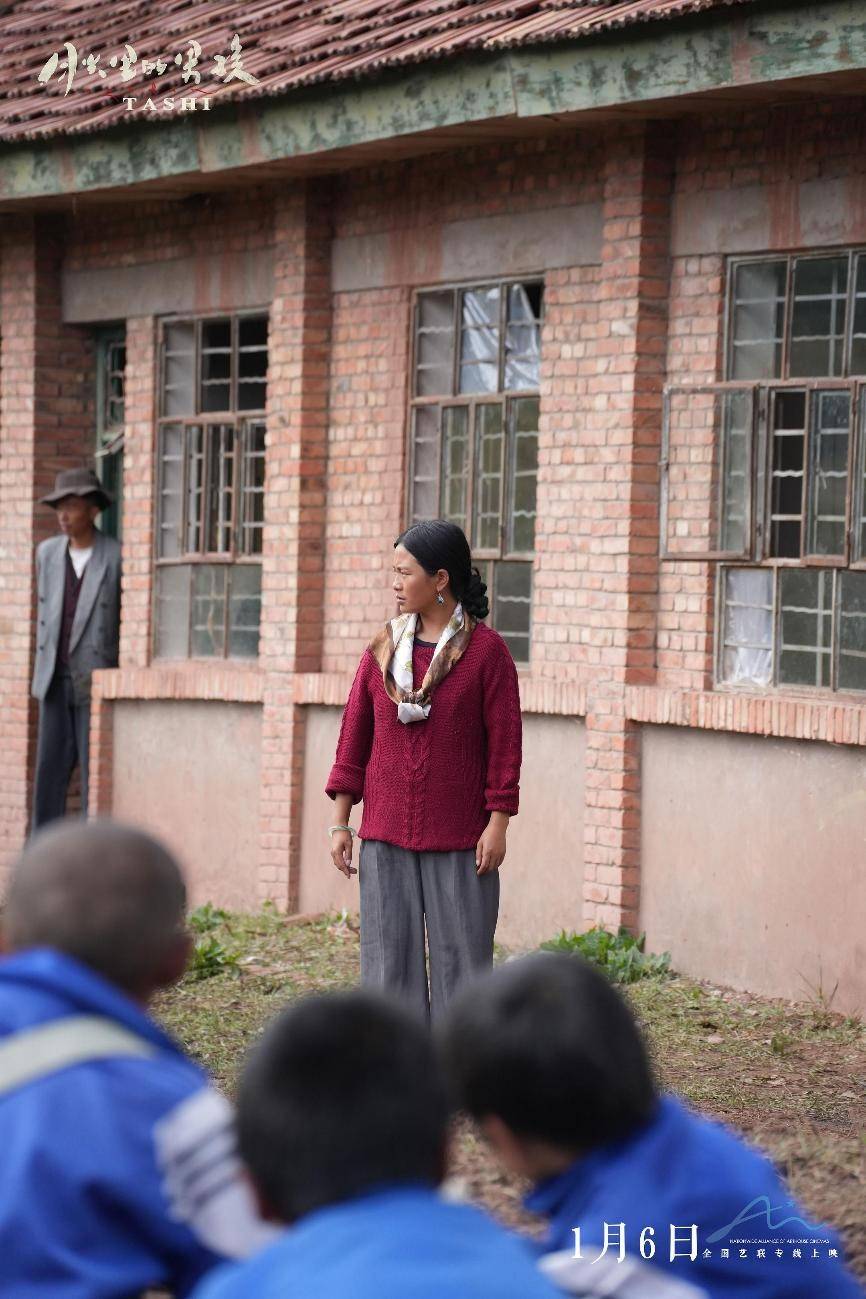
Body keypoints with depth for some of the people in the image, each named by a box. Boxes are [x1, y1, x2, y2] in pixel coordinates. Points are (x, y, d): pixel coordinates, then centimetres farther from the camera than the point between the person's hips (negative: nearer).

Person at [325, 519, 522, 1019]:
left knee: (460, 957, 1)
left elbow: (505, 743, -5)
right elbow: (354, 738, 8)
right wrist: (340, 823, 6)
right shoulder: (383, 649, 6)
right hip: (386, 838, 4)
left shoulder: (487, 650, -4)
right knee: (390, 959, 5)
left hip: (460, 844, -3)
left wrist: (498, 825, -9)